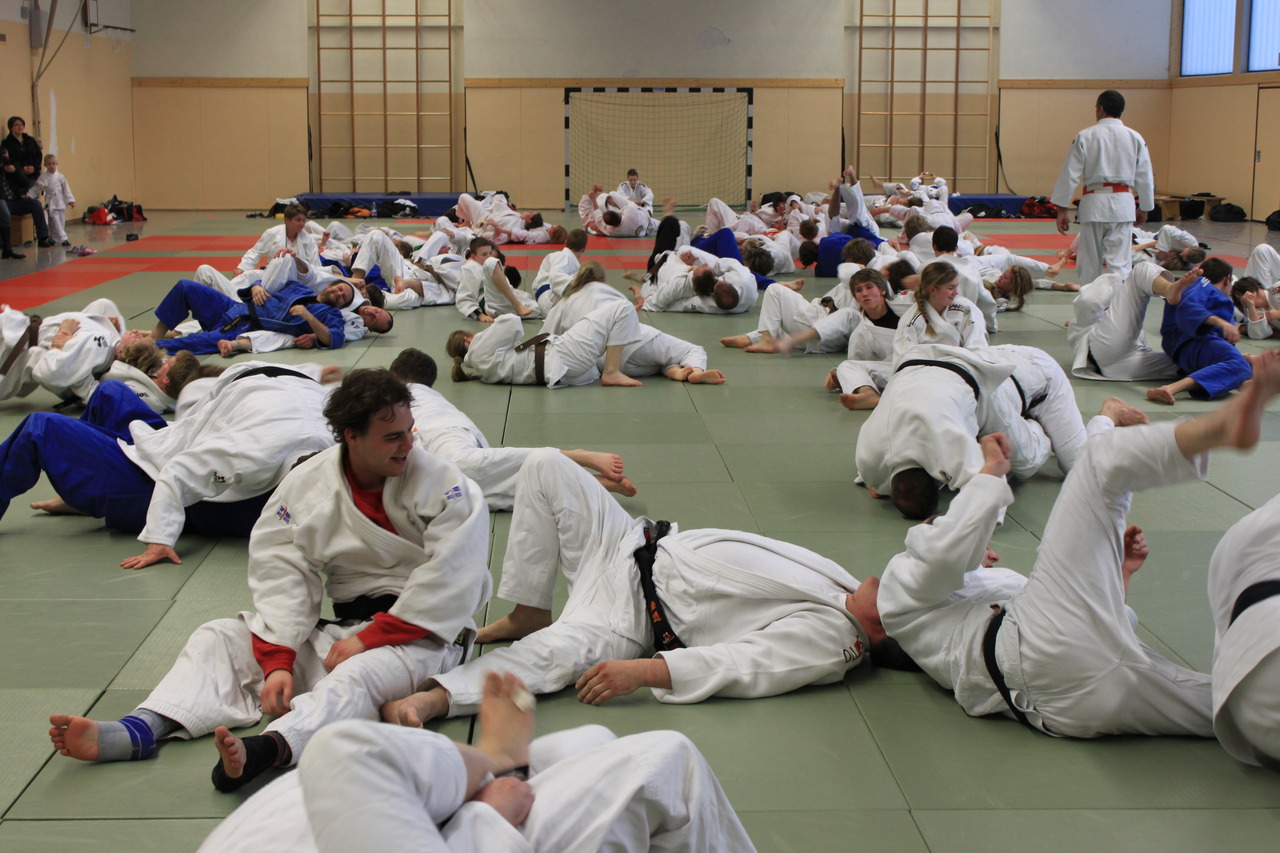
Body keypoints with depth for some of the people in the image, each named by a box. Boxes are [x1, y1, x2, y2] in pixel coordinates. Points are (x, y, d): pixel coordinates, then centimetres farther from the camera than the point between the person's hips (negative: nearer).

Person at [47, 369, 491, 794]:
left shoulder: (442, 484, -11)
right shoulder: (307, 483, 0)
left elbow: (450, 582, -17)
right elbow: (281, 572, -5)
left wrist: (368, 639, -18)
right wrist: (278, 661, -16)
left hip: (419, 635, -6)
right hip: (342, 625, 6)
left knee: (359, 677, -38)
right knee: (220, 638, -5)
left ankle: (266, 749, -65)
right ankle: (140, 730, -27)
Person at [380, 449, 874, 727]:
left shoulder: (831, 642, -18)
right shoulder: (833, 579, 5)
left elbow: (739, 663, -28)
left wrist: (643, 671, -37)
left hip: (636, 614, -8)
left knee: (551, 655, -38)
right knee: (544, 467, -1)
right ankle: (526, 616, 7)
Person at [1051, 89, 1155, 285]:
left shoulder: (1084, 137, -1)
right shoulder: (1135, 138, 5)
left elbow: (1070, 175, -3)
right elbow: (1145, 177, 10)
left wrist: (1062, 209, 3)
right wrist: (1144, 208, 22)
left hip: (1094, 203, -1)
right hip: (1123, 203, 1)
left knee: (1090, 260, 11)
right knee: (1120, 261, -1)